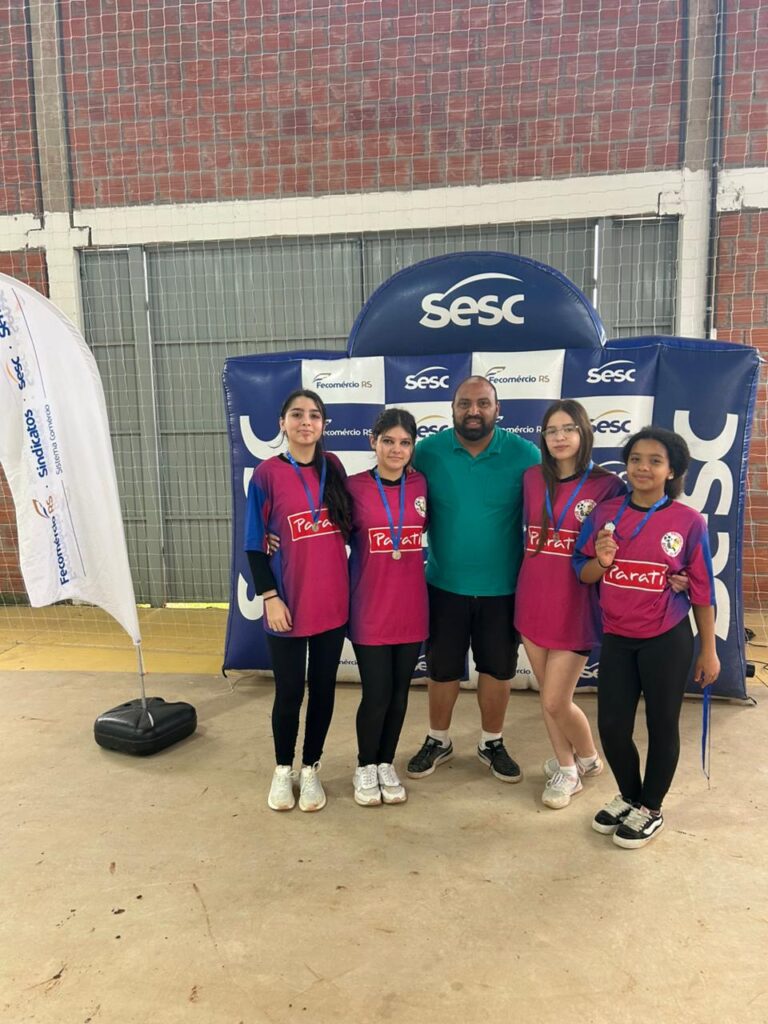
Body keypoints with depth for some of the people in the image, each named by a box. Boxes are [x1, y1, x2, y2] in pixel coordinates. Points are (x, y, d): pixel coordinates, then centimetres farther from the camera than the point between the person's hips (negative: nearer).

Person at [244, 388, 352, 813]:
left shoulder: (334, 468, 3)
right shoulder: (267, 474, -7)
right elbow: (255, 545, -6)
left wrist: (351, 583, 4)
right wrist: (270, 597, -11)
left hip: (332, 602, 3)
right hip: (289, 605, -3)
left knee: (323, 688, 12)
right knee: (289, 691, 9)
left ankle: (310, 769, 31)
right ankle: (283, 770, 31)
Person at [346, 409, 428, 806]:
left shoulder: (420, 485, 1)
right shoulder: (354, 486, -8)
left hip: (411, 606, 3)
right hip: (370, 608, -3)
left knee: (399, 692, 13)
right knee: (376, 693, 2)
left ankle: (387, 765, 33)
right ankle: (365, 768, 27)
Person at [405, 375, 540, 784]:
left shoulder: (525, 454, -10)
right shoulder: (427, 451, -8)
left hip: (503, 586, 0)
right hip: (445, 584, 1)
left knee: (497, 669, 15)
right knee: (442, 669, 14)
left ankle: (492, 743, 37)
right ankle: (438, 740, 36)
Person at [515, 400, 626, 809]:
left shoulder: (607, 484, -10)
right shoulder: (532, 478, 3)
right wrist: (525, 585, 12)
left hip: (575, 605, -4)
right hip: (533, 600, 4)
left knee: (555, 702, 1)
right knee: (548, 696, 14)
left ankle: (588, 757, 33)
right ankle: (565, 768, 36)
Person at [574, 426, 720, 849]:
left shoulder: (689, 522, -9)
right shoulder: (604, 514, -2)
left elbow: (702, 592, -3)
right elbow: (582, 574, 4)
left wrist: (708, 650, 0)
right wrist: (601, 561, -18)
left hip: (668, 640, -3)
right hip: (616, 638, 3)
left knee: (662, 726, 12)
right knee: (611, 725, 10)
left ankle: (651, 809, 33)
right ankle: (629, 796, 37)